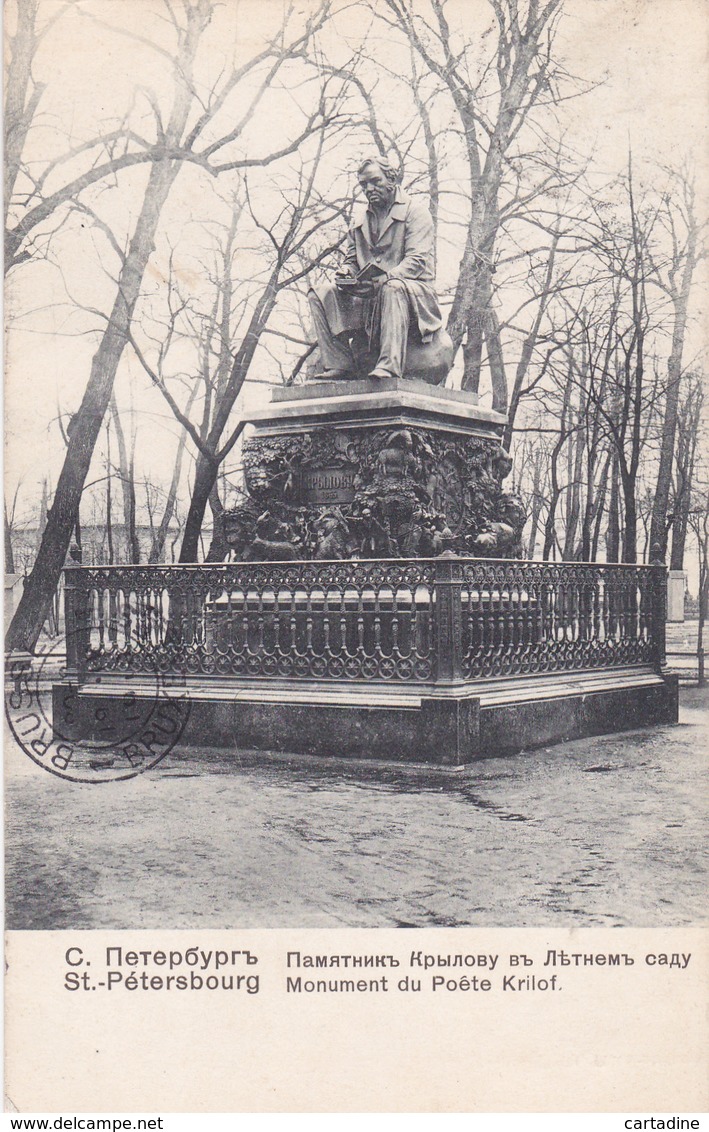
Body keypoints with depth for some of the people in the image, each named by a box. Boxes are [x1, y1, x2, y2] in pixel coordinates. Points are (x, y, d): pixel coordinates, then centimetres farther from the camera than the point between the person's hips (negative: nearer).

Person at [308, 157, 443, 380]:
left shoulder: (415, 211, 0)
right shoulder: (359, 217, 19)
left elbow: (417, 261, -13)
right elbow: (351, 258, 22)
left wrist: (383, 279, -30)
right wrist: (347, 274, -5)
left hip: (412, 290, -6)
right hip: (368, 295, 6)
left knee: (392, 287, -41)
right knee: (320, 294, -13)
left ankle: (390, 366, -47)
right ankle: (338, 364, -18)